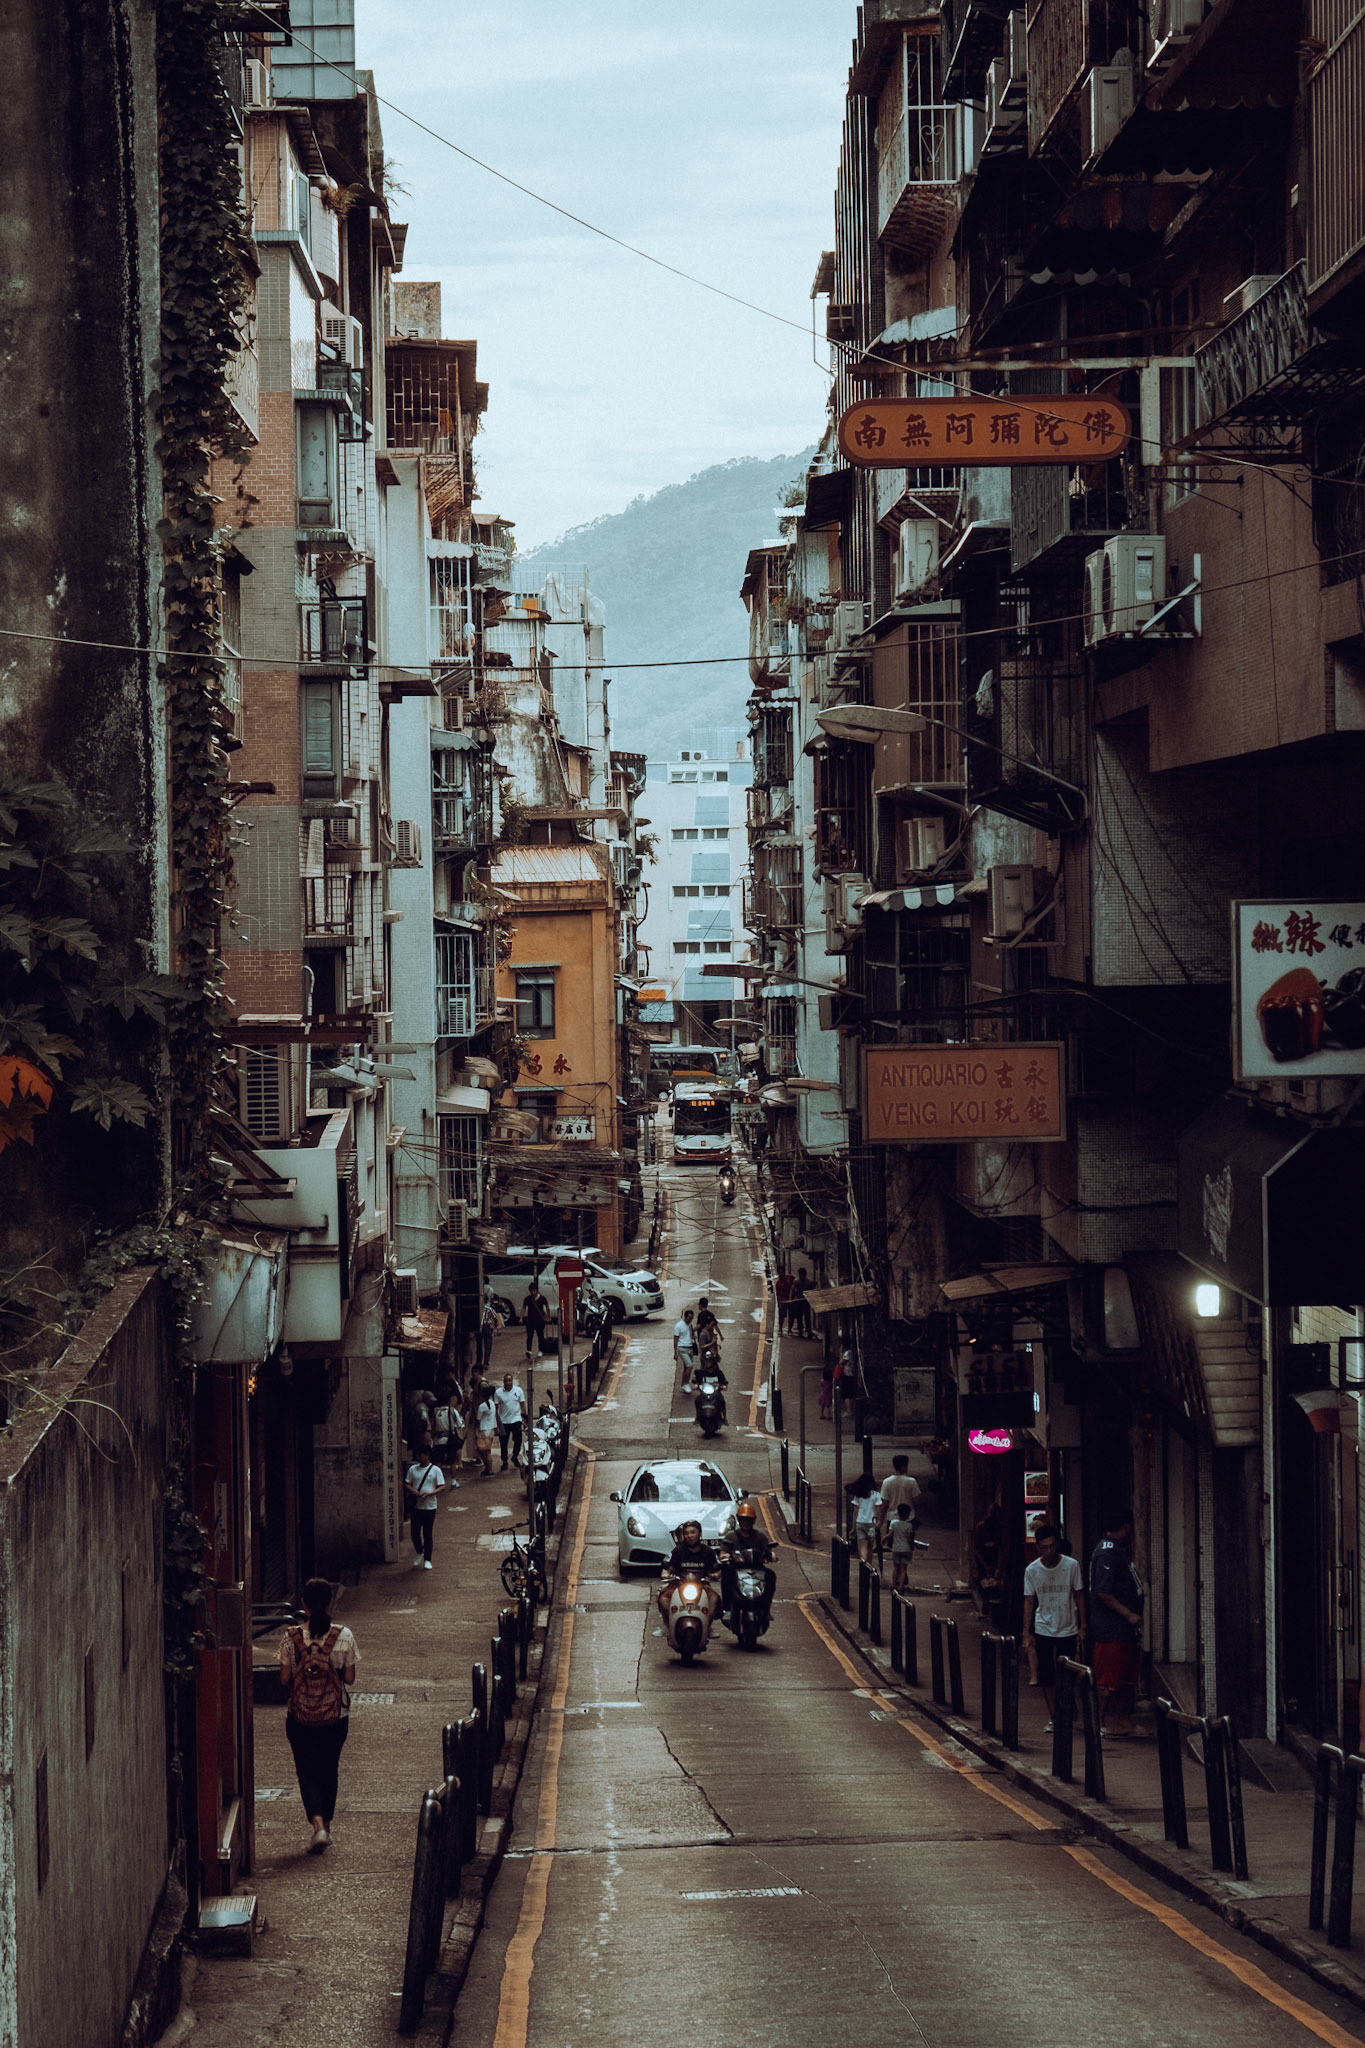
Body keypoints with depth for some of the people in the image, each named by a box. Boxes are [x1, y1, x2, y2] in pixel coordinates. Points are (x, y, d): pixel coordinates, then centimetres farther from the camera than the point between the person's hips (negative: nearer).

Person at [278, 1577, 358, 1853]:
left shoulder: (291, 1638, -11)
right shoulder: (344, 1637, -10)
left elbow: (284, 1679, -8)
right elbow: (350, 1678, -5)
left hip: (301, 1717, -1)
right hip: (335, 1716, 1)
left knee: (308, 1772, 6)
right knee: (329, 1770, 20)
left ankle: (318, 1824, -14)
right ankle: (326, 1824, 32)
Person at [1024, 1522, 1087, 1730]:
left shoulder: (1071, 1566, -7)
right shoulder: (1032, 1570, -5)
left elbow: (1079, 1596, 1)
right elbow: (1029, 1602, 1)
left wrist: (1082, 1627, -1)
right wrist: (1027, 1633, -2)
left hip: (1068, 1630, -1)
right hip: (1043, 1630, 1)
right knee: (1046, 1676, 0)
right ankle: (1053, 1717, 8)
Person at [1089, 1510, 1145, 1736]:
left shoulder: (1119, 1550, 15)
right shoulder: (1107, 1553, -17)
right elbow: (1103, 1592, -23)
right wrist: (1129, 1614, -22)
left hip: (1126, 1628, 10)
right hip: (1111, 1629, -10)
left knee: (1127, 1676, 14)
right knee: (1108, 1681, -4)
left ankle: (1124, 1721, 21)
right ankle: (1101, 1722, 2)